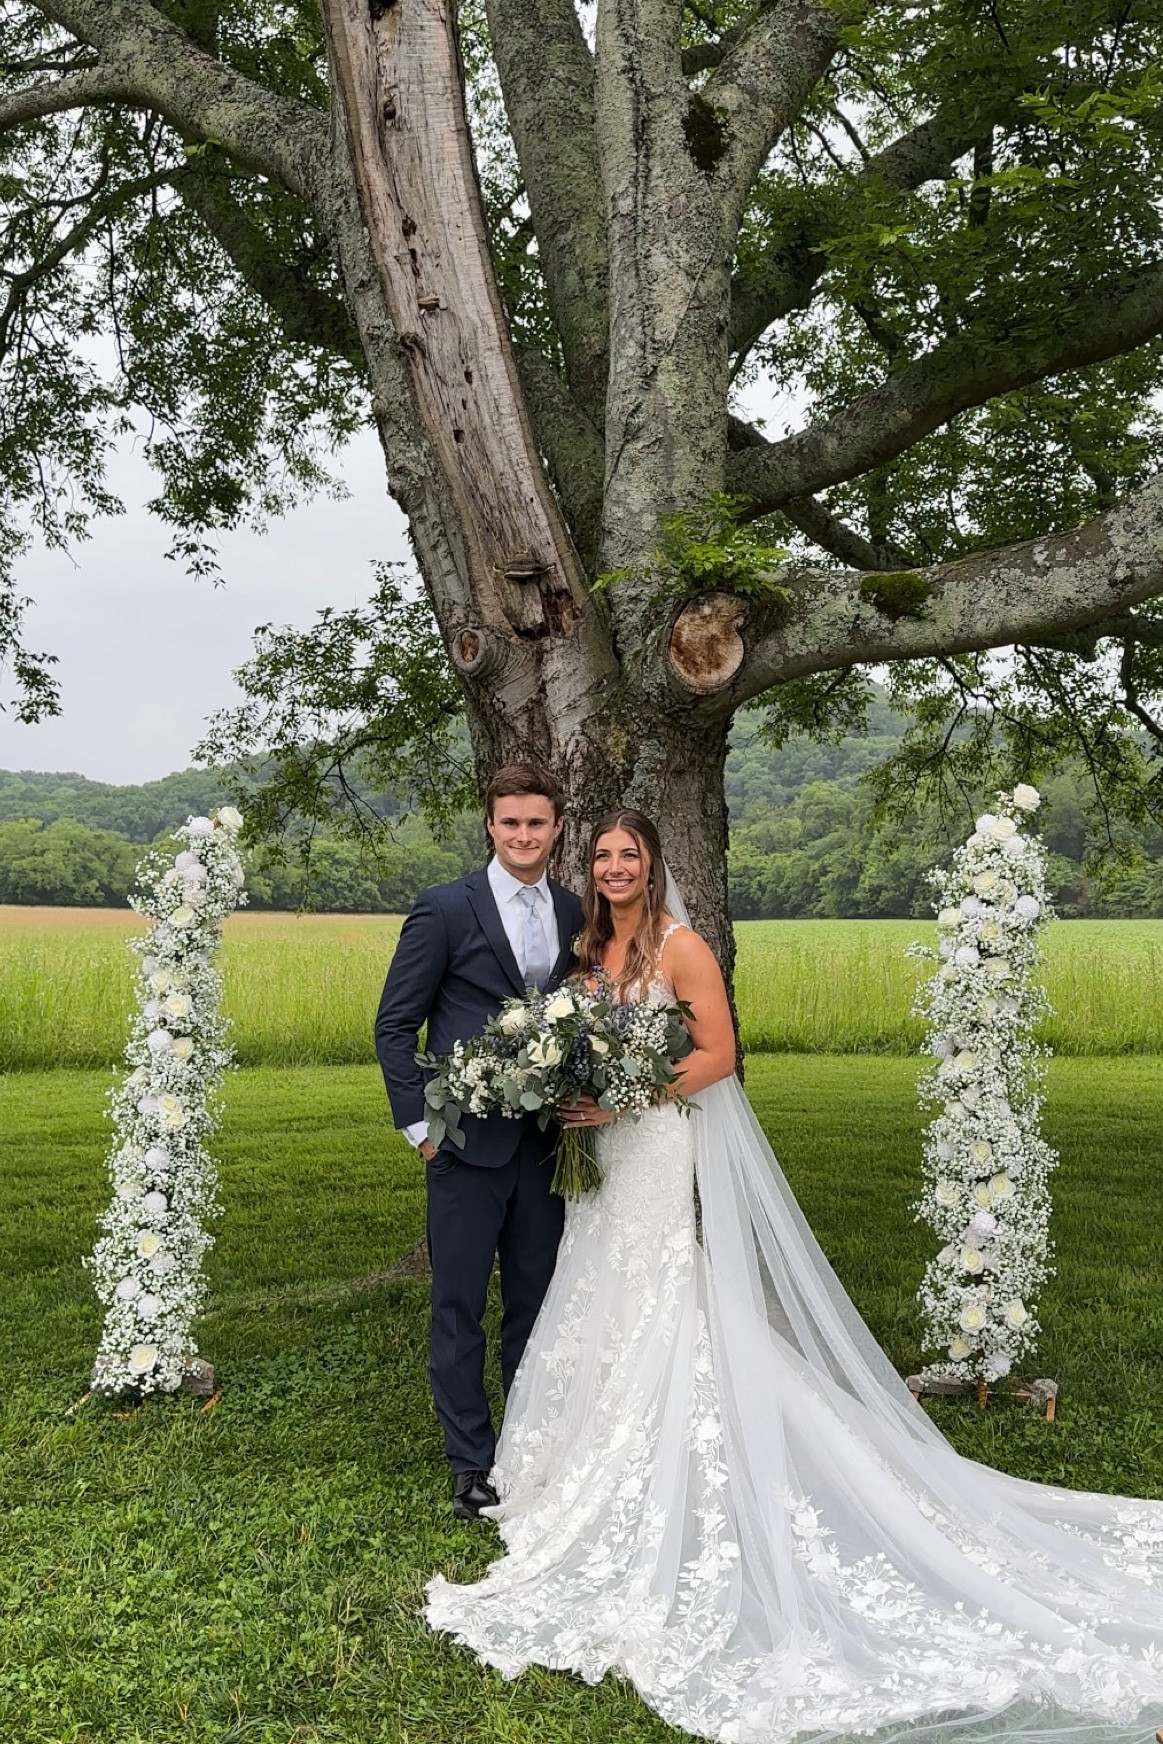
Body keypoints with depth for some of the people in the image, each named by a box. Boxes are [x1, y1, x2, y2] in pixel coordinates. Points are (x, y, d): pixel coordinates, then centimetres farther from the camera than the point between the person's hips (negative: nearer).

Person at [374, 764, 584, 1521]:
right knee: (460, 1305, 6)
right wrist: (420, 1122, -9)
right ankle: (472, 1464, 20)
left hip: (547, 1140, 4)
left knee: (536, 1301, 14)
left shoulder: (578, 914, 7)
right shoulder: (445, 909, -7)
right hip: (467, 1143, -4)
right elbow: (395, 1024, -4)